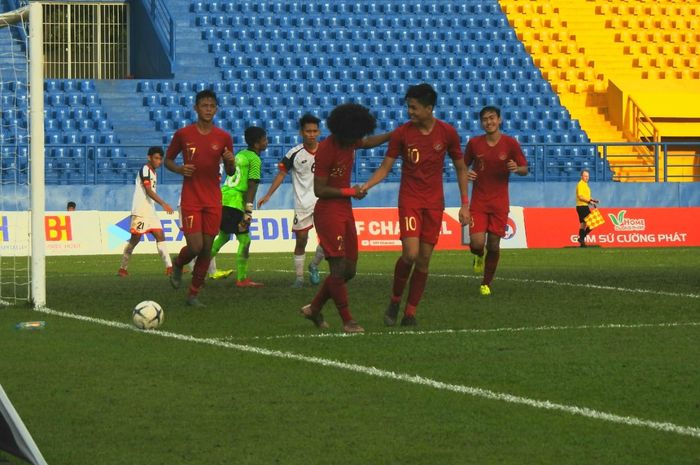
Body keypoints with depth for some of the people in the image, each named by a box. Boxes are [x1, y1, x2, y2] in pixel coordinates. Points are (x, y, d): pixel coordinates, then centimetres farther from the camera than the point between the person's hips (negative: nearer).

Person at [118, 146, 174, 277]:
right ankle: (122, 268, 3)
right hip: (140, 211, -9)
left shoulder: (153, 172, 17)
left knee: (160, 236, 0)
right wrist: (163, 203, -27)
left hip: (150, 211, 9)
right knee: (135, 239, -5)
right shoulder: (145, 170, -11)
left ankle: (169, 267, -4)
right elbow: (148, 191, -20)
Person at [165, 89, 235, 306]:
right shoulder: (183, 134, -2)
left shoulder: (224, 138, 3)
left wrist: (230, 162, -14)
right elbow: (168, 160, 10)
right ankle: (178, 265, 22)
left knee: (207, 249, 2)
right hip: (190, 200, -2)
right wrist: (179, 169, -11)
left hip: (213, 201, 2)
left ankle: (193, 294, 15)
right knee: (195, 247, -13)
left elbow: (230, 172, 9)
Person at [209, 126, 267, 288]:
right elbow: (252, 186, -14)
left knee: (224, 235, 24)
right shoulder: (255, 159, -7)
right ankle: (242, 279, -4)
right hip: (235, 203, -9)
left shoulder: (240, 155, 18)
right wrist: (248, 212, -17)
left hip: (222, 197, 9)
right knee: (244, 239, -3)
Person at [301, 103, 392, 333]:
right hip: (328, 213, -9)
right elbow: (319, 190, -19)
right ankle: (347, 321, -5)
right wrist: (350, 191, -16)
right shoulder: (326, 149, -19)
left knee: (349, 270, 10)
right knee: (339, 268, -10)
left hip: (345, 211, 9)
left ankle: (314, 308, 23)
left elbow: (368, 142, 32)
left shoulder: (349, 142, 6)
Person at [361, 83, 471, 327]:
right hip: (409, 201, -2)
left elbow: (461, 168, 7)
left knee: (424, 259, 1)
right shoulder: (401, 133, -5)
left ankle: (410, 313, 10)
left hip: (434, 204, 2)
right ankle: (395, 300, 7)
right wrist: (366, 186, -17)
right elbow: (385, 167, 0)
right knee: (410, 254, -17)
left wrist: (465, 204, 3)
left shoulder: (447, 133, -3)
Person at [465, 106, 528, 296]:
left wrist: (516, 168, -21)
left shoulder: (510, 144, -4)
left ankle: (486, 283, 21)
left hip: (500, 202, 0)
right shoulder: (474, 143, -1)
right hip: (478, 201, 0)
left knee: (493, 246, 3)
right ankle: (479, 256, 24)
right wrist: (466, 173, -11)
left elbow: (525, 169, 2)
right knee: (477, 243, -14)